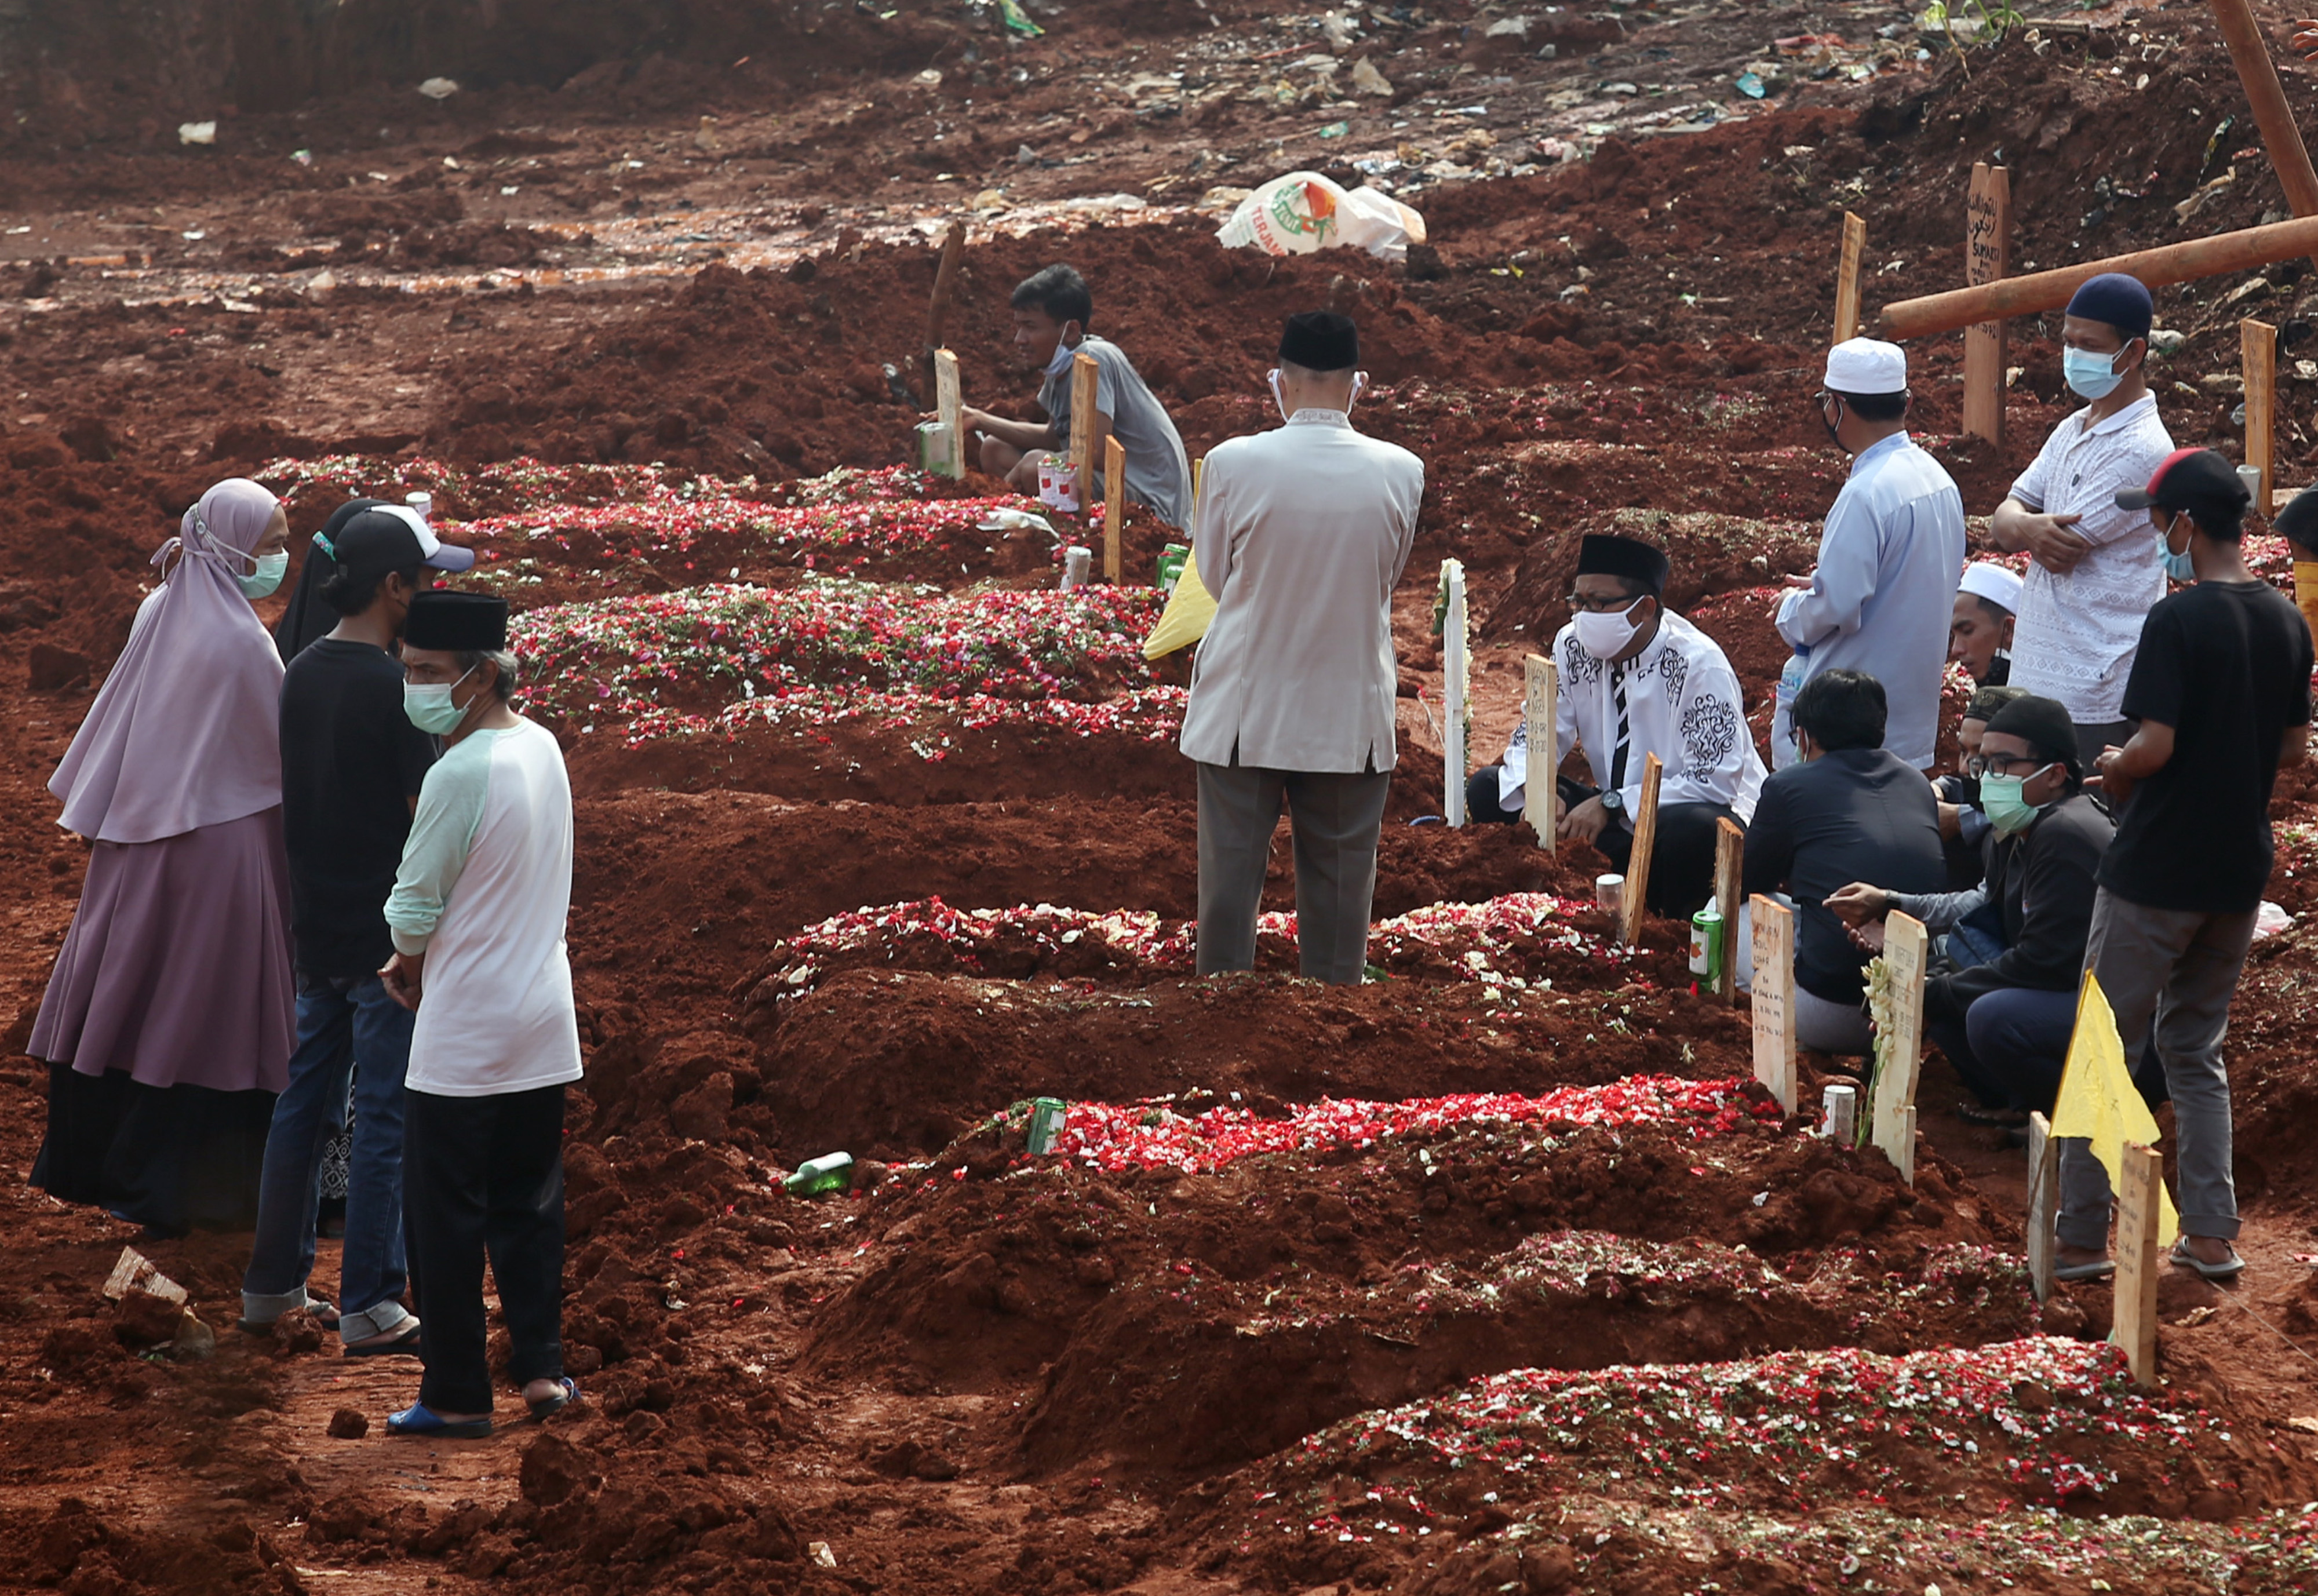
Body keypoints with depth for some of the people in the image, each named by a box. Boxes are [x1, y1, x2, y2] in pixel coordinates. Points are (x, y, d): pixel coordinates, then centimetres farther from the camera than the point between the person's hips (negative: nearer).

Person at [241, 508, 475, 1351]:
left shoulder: (303, 673, 6)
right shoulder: (393, 686, -19)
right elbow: (427, 810, -18)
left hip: (318, 925, 8)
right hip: (386, 933, -8)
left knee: (306, 1098, 16)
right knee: (386, 1118, -1)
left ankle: (273, 1283, 23)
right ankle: (369, 1307, 2)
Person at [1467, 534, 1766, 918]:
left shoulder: (1699, 666, -19)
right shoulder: (1575, 647, -3)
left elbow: (1715, 782, -22)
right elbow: (1535, 735, 3)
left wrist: (1611, 804, -28)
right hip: (1616, 817, 6)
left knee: (1691, 829, -42)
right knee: (1488, 789, -9)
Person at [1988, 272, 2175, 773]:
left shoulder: (2140, 450, -15)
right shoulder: (2072, 432, 14)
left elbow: (2062, 553, -18)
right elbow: (2003, 522, 8)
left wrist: (2025, 528, 5)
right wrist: (2029, 528, -17)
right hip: (2036, 680, 9)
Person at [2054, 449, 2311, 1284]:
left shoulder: (2177, 622, -18)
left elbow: (2154, 745, -22)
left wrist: (2115, 770, -2)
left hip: (2155, 872, -7)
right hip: (2241, 871, 7)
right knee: (2196, 1047, 18)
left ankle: (2081, 1237, 6)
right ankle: (2211, 1236, 14)